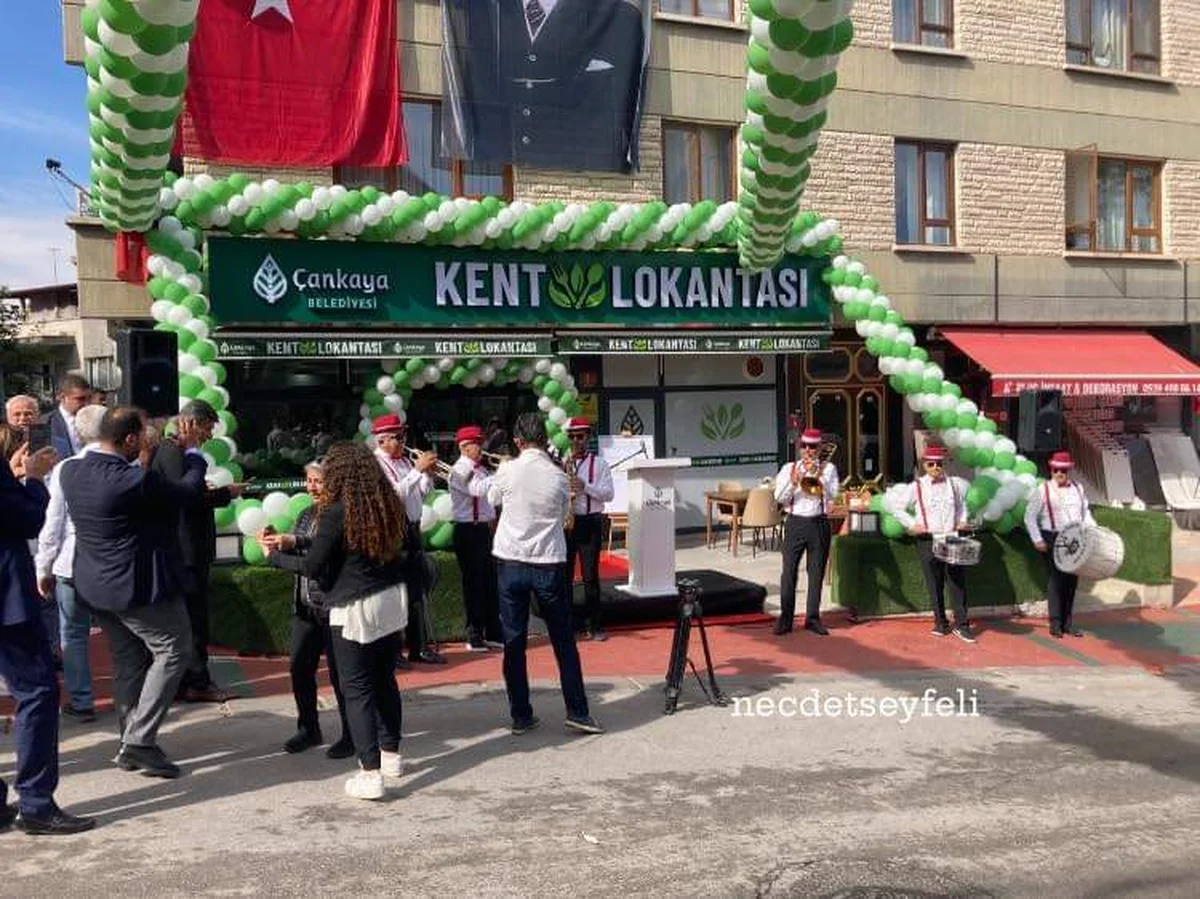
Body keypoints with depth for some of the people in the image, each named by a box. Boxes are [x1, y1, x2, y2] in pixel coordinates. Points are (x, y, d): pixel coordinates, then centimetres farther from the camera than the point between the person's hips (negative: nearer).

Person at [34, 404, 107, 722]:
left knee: (73, 635, 12)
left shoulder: (66, 470, -8)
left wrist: (43, 568, 5)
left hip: (74, 564, -2)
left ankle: (81, 702, 14)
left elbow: (52, 524, -5)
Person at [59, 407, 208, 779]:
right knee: (173, 651, 5)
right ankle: (140, 740, 1)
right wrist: (192, 449, 0)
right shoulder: (135, 481, -26)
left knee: (128, 661, 18)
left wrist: (142, 464, 15)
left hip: (97, 587, 8)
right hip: (139, 586, -8)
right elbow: (191, 490, -14)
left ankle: (132, 746, 24)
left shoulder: (72, 471, -1)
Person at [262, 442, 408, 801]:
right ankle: (391, 753, 31)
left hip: (354, 609, -6)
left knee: (357, 689, 0)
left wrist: (274, 555, 4)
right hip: (392, 600, 6)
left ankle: (370, 773, -2)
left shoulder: (338, 511, -14)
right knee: (385, 680, 19)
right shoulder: (389, 504, 2)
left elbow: (312, 566, -11)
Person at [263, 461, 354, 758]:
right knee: (299, 667, 9)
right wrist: (277, 546, -6)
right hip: (305, 605, 7)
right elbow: (297, 556, 13)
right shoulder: (307, 515, 13)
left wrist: (294, 542, -31)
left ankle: (351, 735, 14)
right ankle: (308, 729, 26)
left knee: (339, 672, 0)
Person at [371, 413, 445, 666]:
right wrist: (418, 469, -22)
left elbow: (421, 493, 15)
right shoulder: (376, 463, -11)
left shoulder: (406, 460, 11)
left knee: (417, 589, 12)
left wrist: (428, 472, -1)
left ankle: (419, 647, 22)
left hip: (411, 529, 8)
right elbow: (394, 494, -23)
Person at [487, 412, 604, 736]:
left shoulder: (507, 471, -7)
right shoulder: (558, 476, -5)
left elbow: (492, 499, 13)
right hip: (549, 564, 0)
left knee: (514, 642, 8)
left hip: (511, 563, 0)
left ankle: (521, 716, 12)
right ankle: (577, 712, 11)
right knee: (564, 641, 9)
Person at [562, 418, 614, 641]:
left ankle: (594, 625, 9)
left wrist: (584, 486, -18)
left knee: (590, 576, 1)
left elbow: (609, 494, -6)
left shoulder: (599, 463, 2)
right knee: (564, 574, 7)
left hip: (590, 522, -2)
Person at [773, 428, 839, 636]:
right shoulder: (789, 468, 8)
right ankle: (785, 618, 5)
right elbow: (779, 498, 0)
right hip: (795, 523, 0)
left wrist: (818, 476, -16)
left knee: (816, 573, 4)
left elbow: (832, 494, -7)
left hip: (819, 524, 0)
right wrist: (793, 481, -14)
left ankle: (813, 618, 13)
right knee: (789, 571, -2)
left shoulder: (828, 468, 7)